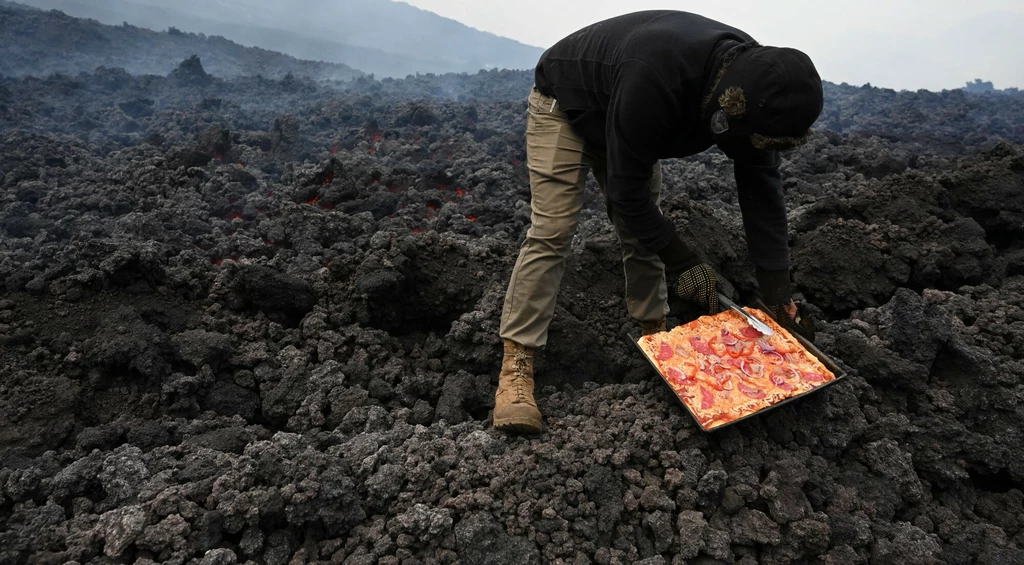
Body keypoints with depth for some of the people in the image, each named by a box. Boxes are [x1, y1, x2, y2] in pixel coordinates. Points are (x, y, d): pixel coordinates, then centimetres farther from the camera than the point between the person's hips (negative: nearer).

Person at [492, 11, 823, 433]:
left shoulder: (752, 77, -21)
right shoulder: (654, 80, -44)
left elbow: (762, 187, -13)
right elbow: (627, 190, -34)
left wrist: (777, 291, -14)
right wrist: (682, 261, -25)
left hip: (628, 123, 7)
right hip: (564, 106, -7)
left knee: (642, 232, 2)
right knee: (551, 233, -17)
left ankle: (654, 333, 17)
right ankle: (515, 367, -16)